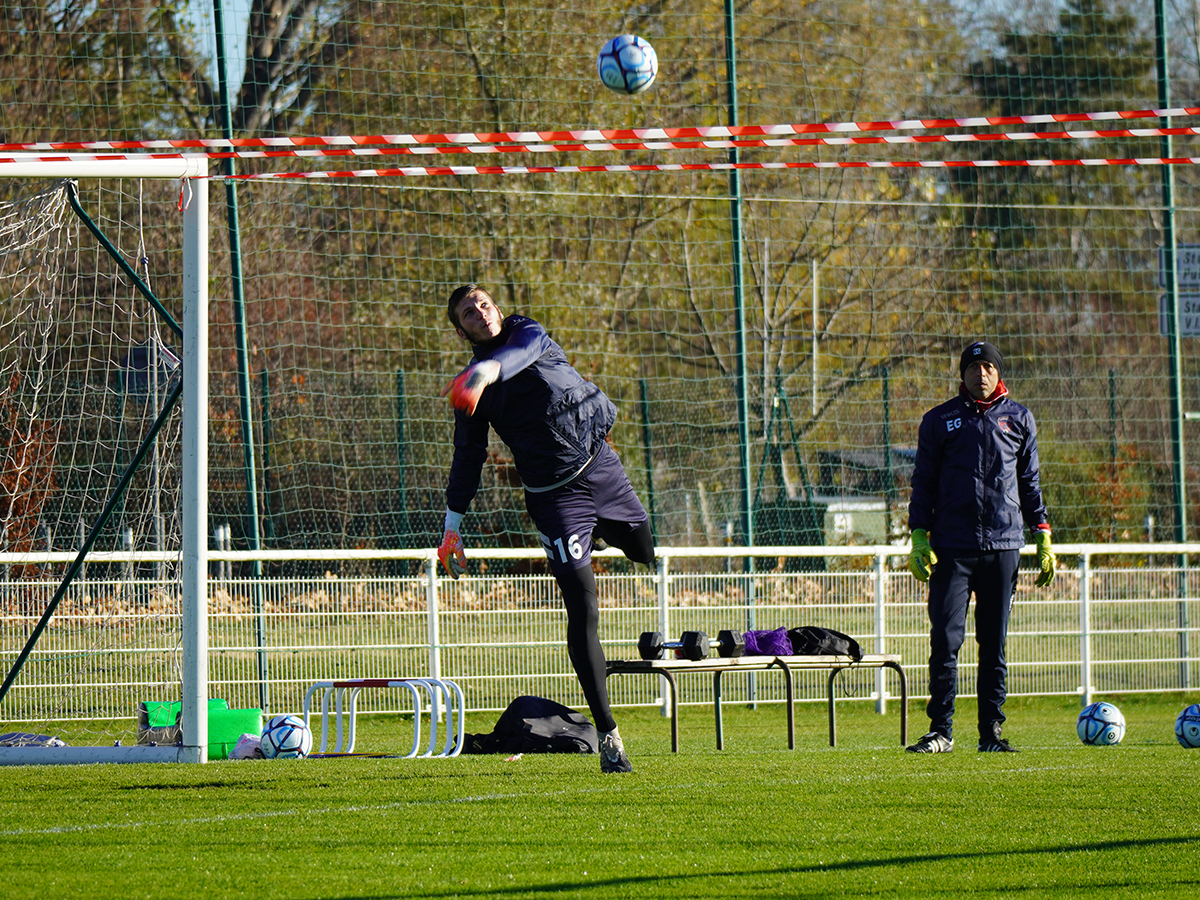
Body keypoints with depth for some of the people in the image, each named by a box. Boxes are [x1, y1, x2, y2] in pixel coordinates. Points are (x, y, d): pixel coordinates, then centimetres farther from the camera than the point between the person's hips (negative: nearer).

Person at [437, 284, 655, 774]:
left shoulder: (529, 333, -2)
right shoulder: (472, 387, -1)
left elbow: (521, 351, -28)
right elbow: (468, 457, 6)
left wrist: (486, 372, -49)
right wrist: (453, 526, 2)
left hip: (602, 465, 3)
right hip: (554, 494, -3)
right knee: (583, 614, -12)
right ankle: (608, 735, -11)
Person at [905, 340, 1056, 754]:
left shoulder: (1018, 419, 12)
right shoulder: (939, 420, 8)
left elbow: (1030, 483, 16)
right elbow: (923, 483, 9)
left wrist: (1042, 539, 10)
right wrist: (919, 539, -2)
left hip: (1004, 545, 1)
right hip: (952, 547, -1)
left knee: (995, 643, 4)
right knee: (945, 639, -8)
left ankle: (991, 730, 8)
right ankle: (941, 730, -5)